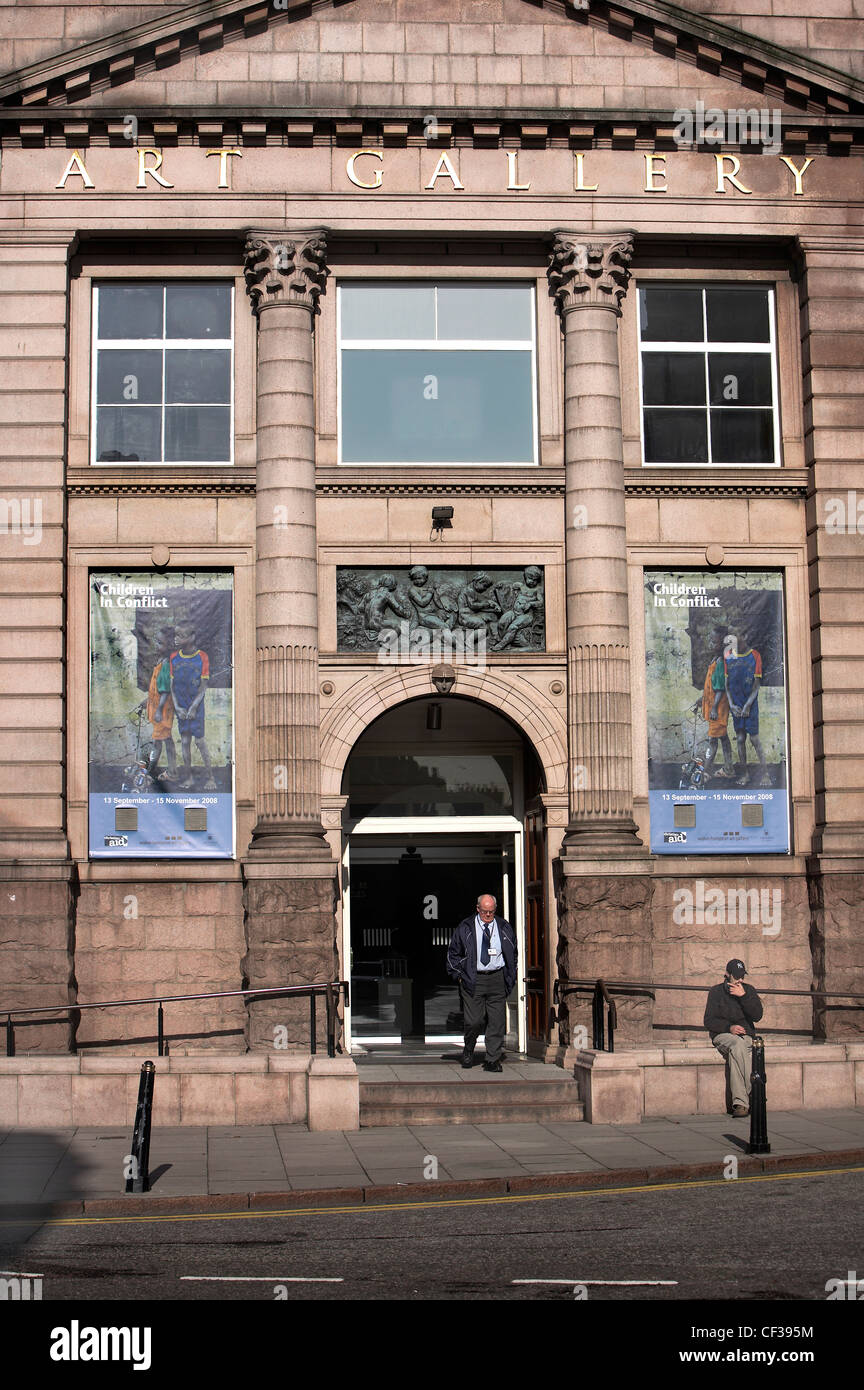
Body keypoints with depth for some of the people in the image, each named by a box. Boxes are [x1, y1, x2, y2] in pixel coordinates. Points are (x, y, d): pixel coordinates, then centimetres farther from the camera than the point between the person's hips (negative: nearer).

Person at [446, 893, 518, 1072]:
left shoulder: (504, 927, 8)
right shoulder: (465, 928, 2)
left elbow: (513, 953, 19)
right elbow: (453, 952, 9)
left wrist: (510, 976, 11)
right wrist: (458, 974, 2)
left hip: (497, 979, 2)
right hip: (473, 980, -2)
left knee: (497, 1022, 0)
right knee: (474, 1021, -6)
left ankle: (493, 1060, 6)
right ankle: (468, 1050, 21)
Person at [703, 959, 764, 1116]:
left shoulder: (749, 990, 14)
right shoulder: (716, 991, 9)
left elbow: (757, 1015, 0)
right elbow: (709, 1021, 3)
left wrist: (744, 996, -11)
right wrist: (729, 1027, -13)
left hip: (745, 1035, 1)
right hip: (722, 1035, -1)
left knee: (735, 1053, -36)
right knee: (738, 1044, -38)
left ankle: (740, 1102, -42)